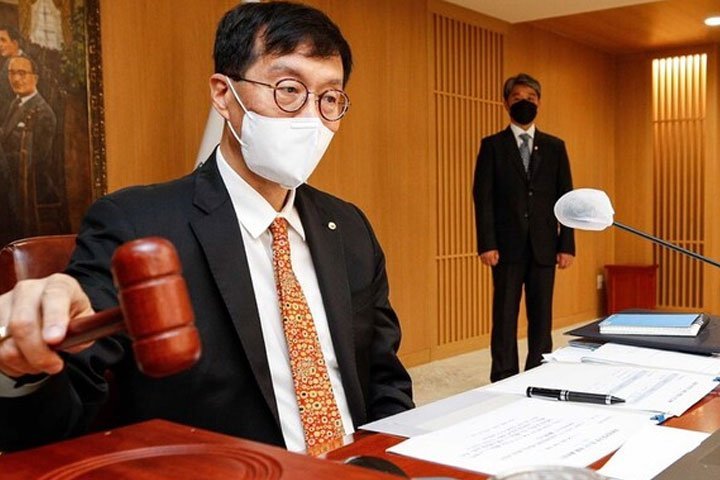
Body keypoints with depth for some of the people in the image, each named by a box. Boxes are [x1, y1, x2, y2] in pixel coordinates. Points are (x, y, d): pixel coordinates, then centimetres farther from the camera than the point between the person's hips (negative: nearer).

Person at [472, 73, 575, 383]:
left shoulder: (555, 147, 11)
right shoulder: (492, 145, 4)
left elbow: (566, 198, 8)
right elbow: (483, 197, -2)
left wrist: (567, 245, 0)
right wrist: (486, 244, -11)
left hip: (544, 247, 2)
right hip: (508, 246, -2)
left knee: (541, 316, 7)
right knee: (505, 317, 2)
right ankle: (503, 381, 9)